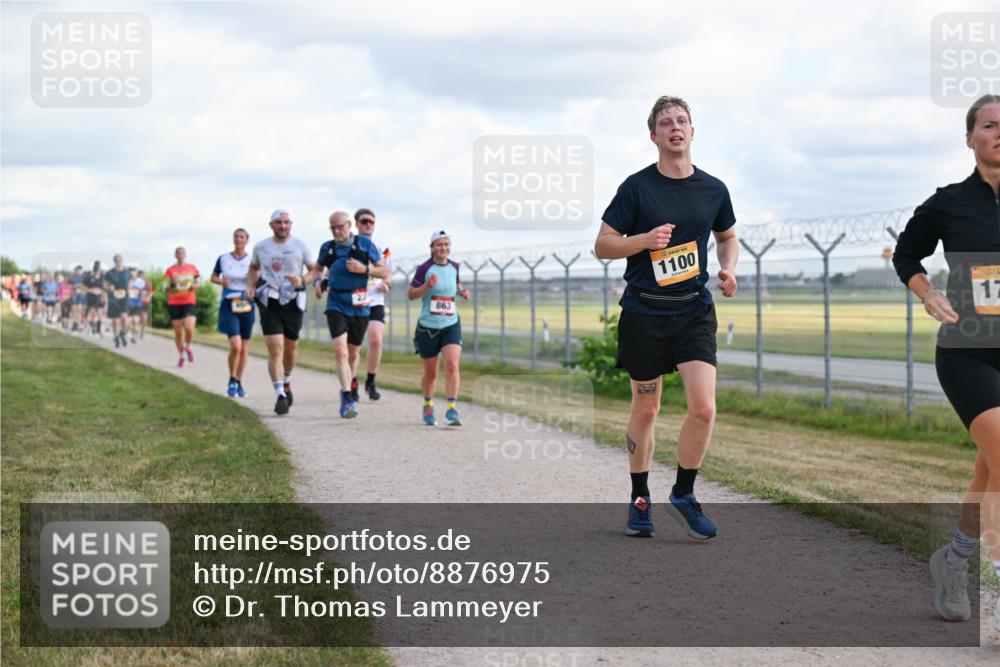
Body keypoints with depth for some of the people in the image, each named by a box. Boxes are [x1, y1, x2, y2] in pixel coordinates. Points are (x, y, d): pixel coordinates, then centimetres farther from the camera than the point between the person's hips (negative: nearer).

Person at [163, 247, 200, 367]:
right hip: (174, 304, 0)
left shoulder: (192, 268, 7)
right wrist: (172, 284, -18)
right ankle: (181, 356, 20)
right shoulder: (170, 270, 4)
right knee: (178, 332, 3)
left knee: (189, 328, -20)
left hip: (189, 303, 0)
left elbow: (197, 283, 16)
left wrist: (195, 286, -7)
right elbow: (165, 288, 2)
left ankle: (188, 347, 9)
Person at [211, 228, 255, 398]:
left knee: (244, 349, 7)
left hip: (246, 306, 2)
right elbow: (213, 277, 14)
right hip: (228, 305, -2)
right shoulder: (223, 259, 1)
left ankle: (239, 383, 23)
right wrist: (220, 281, -8)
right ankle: (232, 382, 2)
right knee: (235, 346, -17)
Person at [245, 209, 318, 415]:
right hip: (269, 302, -1)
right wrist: (250, 287, 4)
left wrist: (302, 280, -14)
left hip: (293, 301, 1)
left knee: (291, 347, 14)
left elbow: (314, 269, 6)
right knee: (275, 348, -13)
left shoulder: (300, 246, 1)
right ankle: (280, 395, -16)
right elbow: (253, 269, 21)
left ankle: (286, 382, 41)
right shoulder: (261, 247, 4)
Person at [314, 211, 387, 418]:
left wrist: (364, 269, -15)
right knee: (340, 350, -18)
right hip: (336, 305, 0)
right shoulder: (327, 247, 4)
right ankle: (348, 399, -21)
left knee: (353, 352, 13)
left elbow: (383, 271, 2)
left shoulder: (365, 244, 0)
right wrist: (318, 281, 1)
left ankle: (347, 389, 37)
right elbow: (319, 268, 22)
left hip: (359, 306, 0)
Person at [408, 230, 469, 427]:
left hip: (451, 325, 2)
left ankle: (452, 410, -17)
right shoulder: (424, 268, -7)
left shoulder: (454, 267, 5)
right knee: (431, 372, 8)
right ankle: (428, 406, 33)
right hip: (428, 327, -2)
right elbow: (411, 294, -6)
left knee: (452, 365, -18)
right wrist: (427, 286, -23)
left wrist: (462, 291, 1)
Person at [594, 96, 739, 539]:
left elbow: (727, 236, 23)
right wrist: (645, 239, -19)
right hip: (644, 311, -2)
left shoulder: (714, 190, 5)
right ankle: (640, 500, 26)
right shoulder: (637, 187, -4)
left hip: (695, 310, 2)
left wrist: (728, 269, 3)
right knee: (645, 410, 9)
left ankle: (683, 495, 8)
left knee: (703, 407, -13)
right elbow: (602, 246, -2)